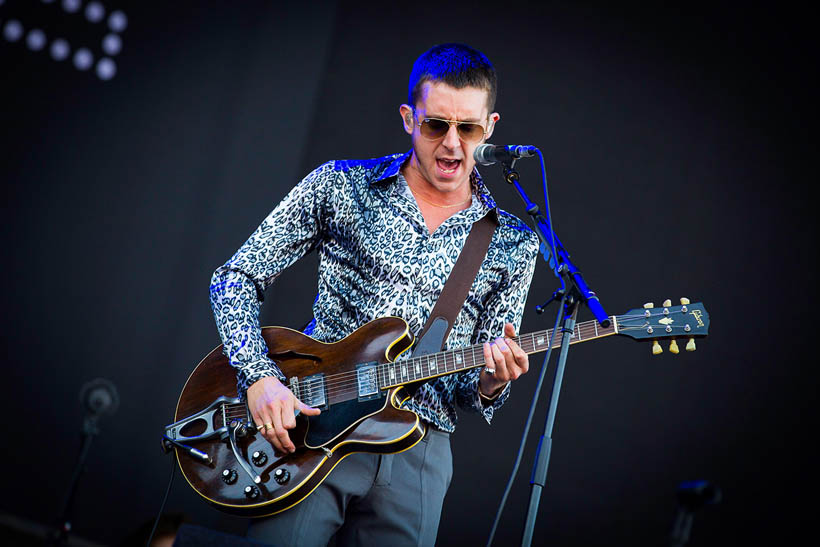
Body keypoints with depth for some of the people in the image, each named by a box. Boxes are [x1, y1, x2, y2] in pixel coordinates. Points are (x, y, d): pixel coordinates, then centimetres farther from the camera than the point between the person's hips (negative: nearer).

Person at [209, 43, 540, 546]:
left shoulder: (513, 245, 8)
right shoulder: (339, 187, 4)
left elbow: (475, 392, 11)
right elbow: (235, 279, 3)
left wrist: (490, 381, -14)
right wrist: (260, 376, -12)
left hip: (418, 451, 2)